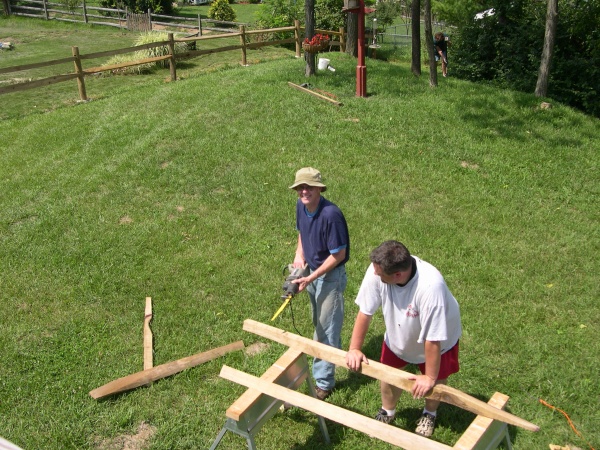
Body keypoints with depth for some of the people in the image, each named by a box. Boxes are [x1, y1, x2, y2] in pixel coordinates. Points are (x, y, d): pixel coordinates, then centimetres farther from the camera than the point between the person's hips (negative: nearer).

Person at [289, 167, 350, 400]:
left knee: (327, 329, 3)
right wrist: (299, 255, -3)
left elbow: (338, 255, -24)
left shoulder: (330, 215, -30)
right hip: (313, 270, 8)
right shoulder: (301, 205, -7)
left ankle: (323, 381, 16)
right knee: (319, 325, 24)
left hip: (331, 276, -8)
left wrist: (311, 278, -23)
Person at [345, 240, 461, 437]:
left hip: (439, 339, -3)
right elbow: (365, 311, -19)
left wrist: (430, 377, -24)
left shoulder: (430, 287, -46)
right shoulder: (377, 270, -34)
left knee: (434, 383, 13)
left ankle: (429, 414, 47)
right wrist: (354, 348, -13)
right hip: (398, 335, 4)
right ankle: (387, 411, 46)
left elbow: (433, 338, -34)